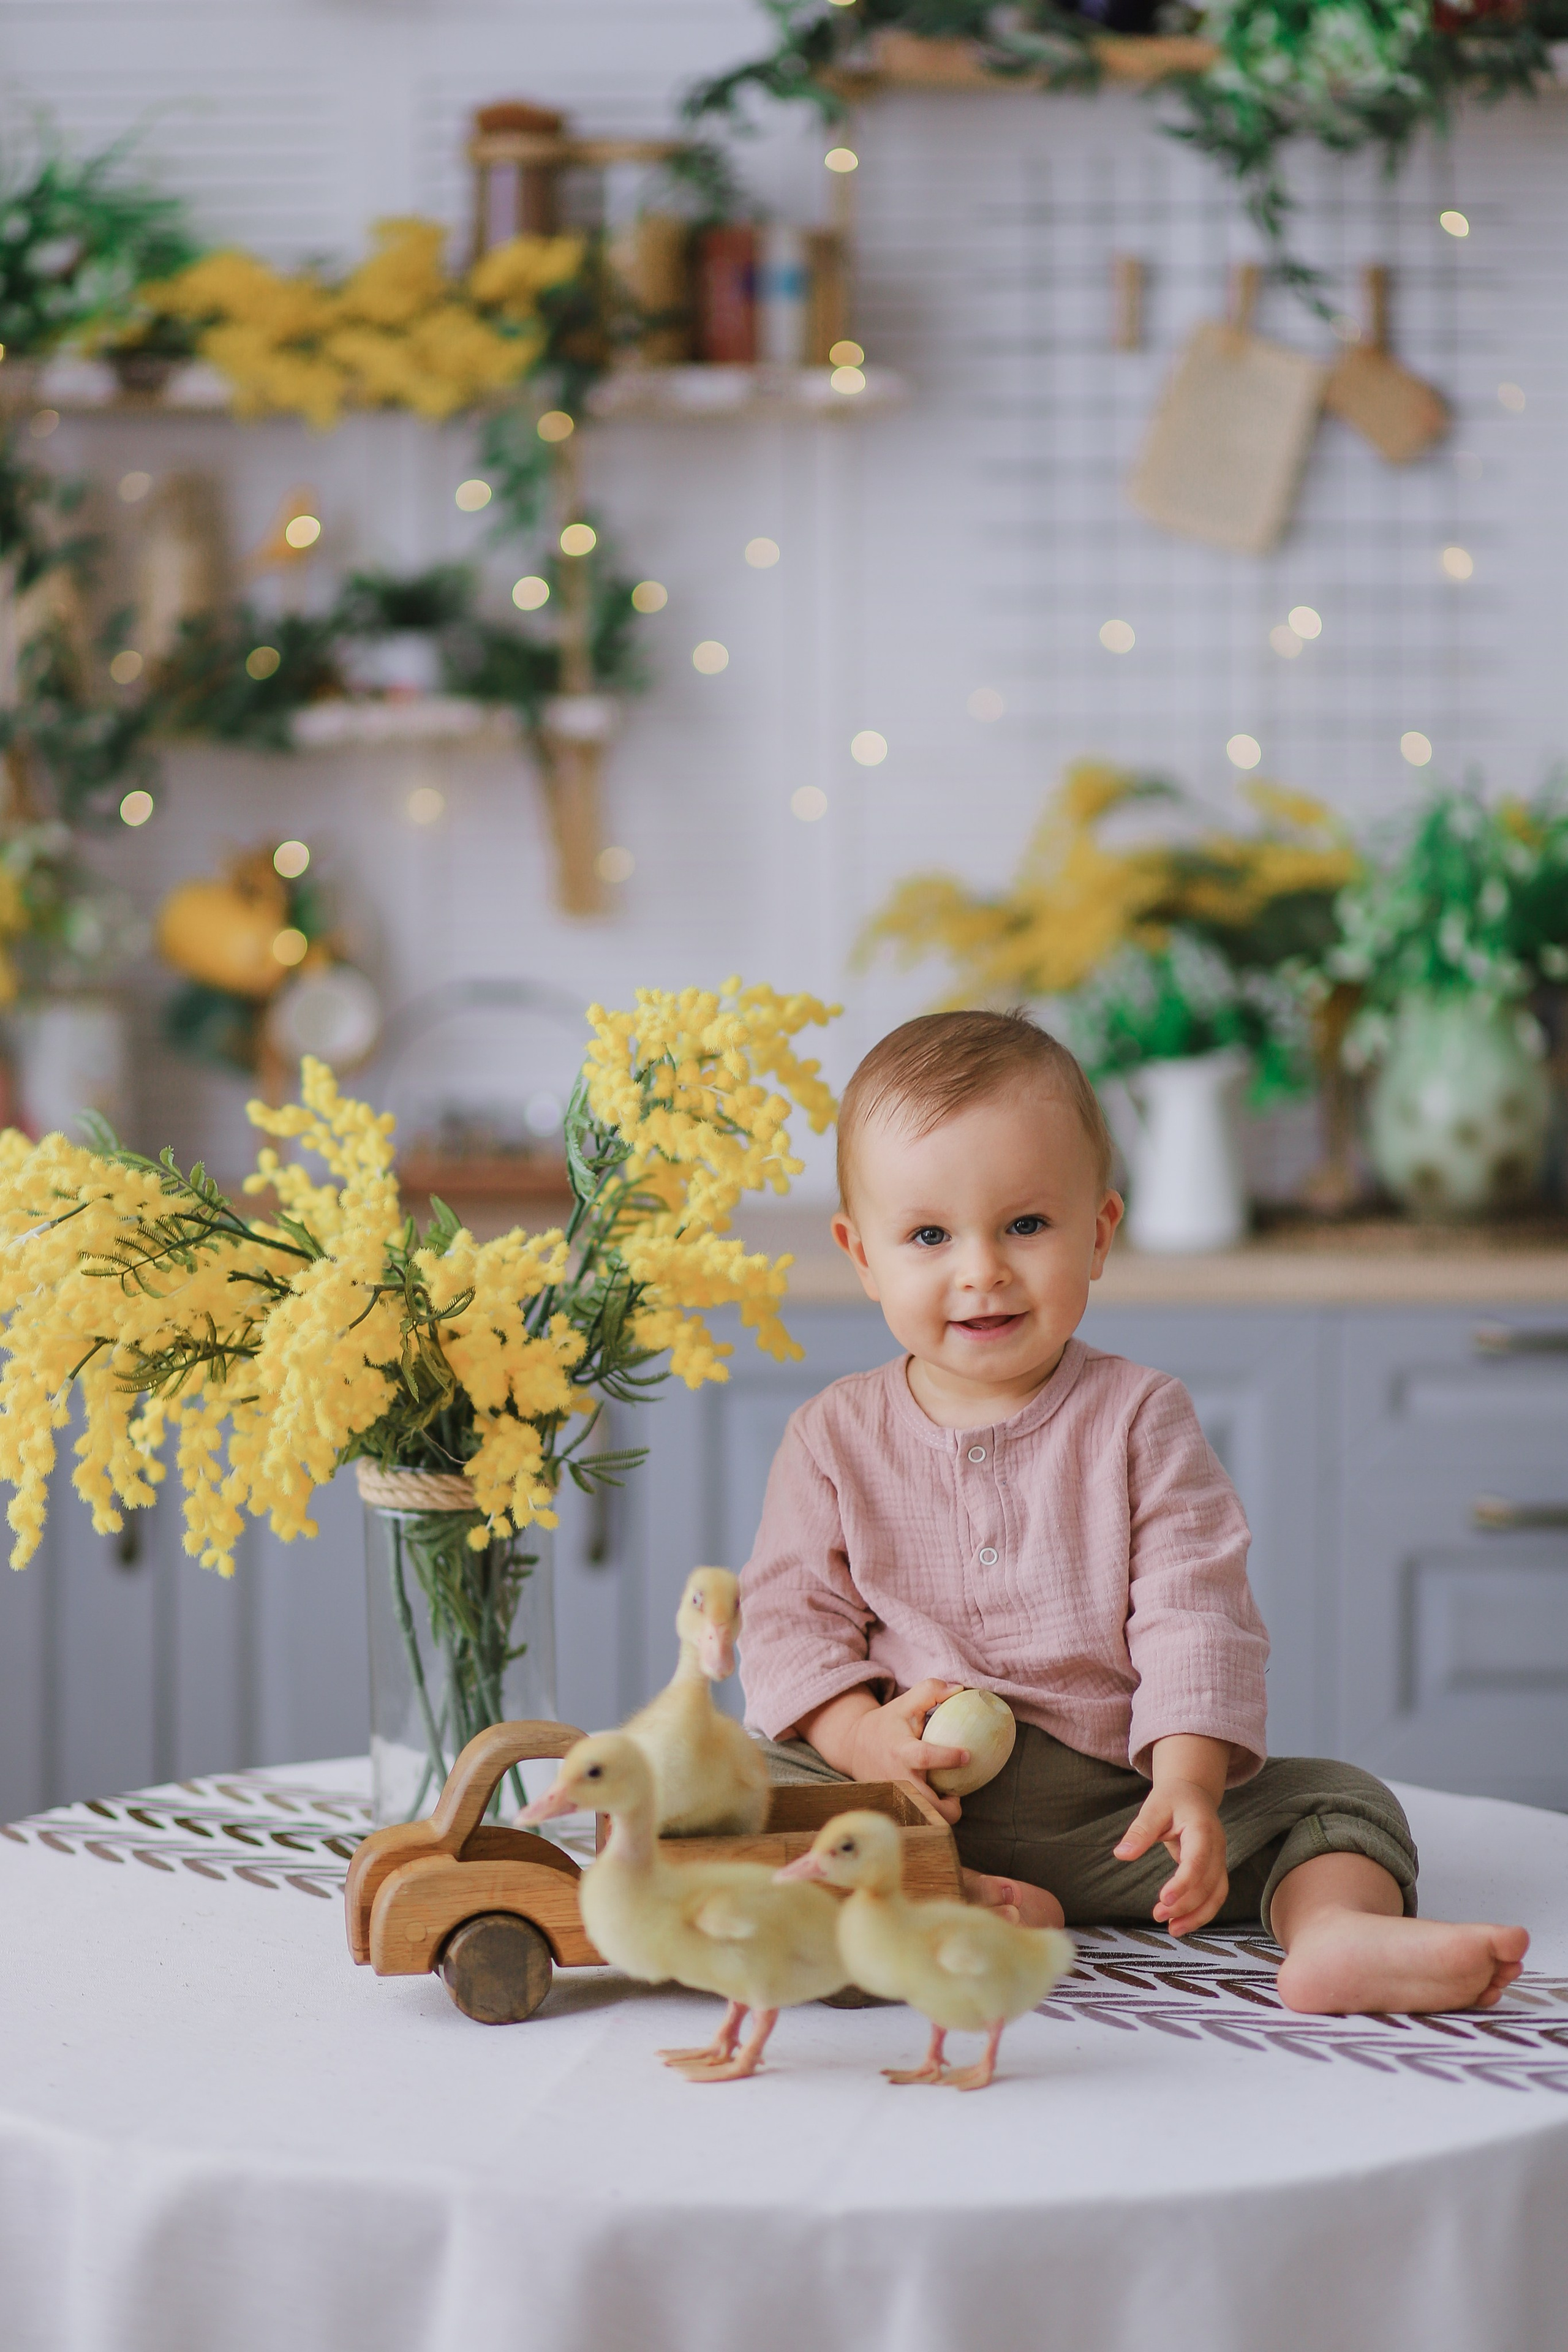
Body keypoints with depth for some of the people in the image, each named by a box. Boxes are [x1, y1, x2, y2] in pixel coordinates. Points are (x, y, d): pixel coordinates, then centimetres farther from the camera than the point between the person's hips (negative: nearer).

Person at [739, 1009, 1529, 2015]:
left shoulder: (1139, 1418, 1)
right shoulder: (837, 1437, 5)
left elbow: (1195, 1613, -7)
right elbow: (789, 1620, 3)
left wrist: (1190, 1783, -24)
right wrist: (863, 1734, -19)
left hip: (1113, 1798, 0)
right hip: (912, 1805, 0)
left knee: (1337, 1800, -16)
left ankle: (1339, 1930, -44)